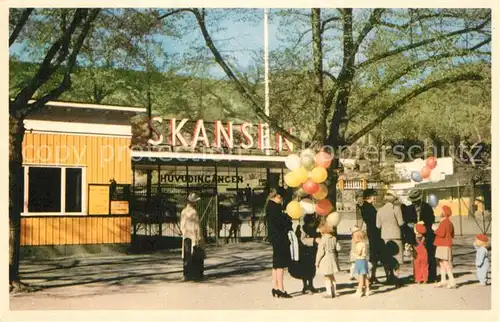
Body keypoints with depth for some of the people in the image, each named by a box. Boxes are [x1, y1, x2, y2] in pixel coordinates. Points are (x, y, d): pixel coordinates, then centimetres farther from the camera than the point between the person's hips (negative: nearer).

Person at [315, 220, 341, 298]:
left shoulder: (323, 239, -15)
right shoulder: (333, 238, 3)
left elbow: (320, 252, -15)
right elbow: (336, 248, 4)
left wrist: (317, 261, -7)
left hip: (325, 259, -6)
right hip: (332, 258, 6)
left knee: (327, 277, 3)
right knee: (332, 276, 19)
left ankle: (329, 293, 5)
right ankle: (334, 292, 25)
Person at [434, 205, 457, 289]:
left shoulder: (443, 222, -15)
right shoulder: (449, 222, 16)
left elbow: (441, 233, -24)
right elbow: (452, 235, 21)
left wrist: (435, 230, -8)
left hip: (444, 246, -10)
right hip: (445, 245, 10)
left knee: (446, 263, -11)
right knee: (442, 263, 14)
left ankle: (452, 282, -13)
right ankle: (443, 281, 20)